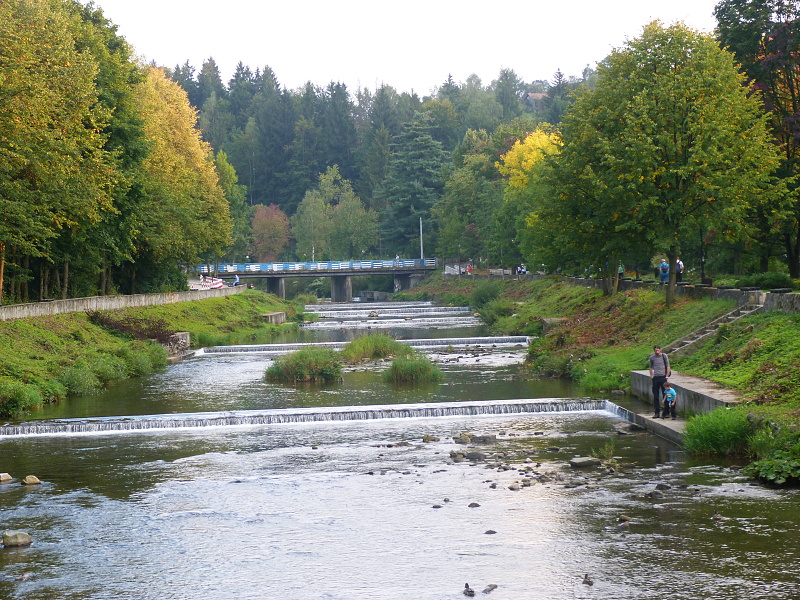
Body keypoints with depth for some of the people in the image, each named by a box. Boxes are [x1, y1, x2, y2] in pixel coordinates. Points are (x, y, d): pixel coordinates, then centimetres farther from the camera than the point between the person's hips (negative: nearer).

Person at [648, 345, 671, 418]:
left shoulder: (664, 356, 0)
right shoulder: (652, 358, 7)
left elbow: (668, 366, 2)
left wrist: (667, 376, -5)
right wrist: (651, 376, 9)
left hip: (663, 377, -3)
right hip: (655, 378, 3)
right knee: (656, 396, 4)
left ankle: (666, 412, 5)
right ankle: (657, 413, 11)